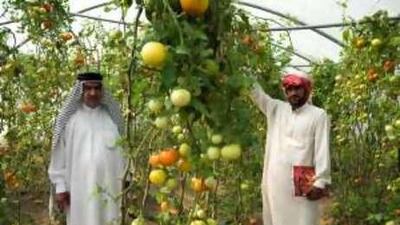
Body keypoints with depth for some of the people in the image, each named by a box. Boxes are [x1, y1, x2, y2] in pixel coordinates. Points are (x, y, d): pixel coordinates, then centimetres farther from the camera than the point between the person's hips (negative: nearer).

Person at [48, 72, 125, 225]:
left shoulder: (111, 117, 5)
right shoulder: (69, 119, -2)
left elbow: (123, 150, 8)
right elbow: (60, 154, 0)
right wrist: (60, 186, -2)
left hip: (109, 186, 2)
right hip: (79, 188, -2)